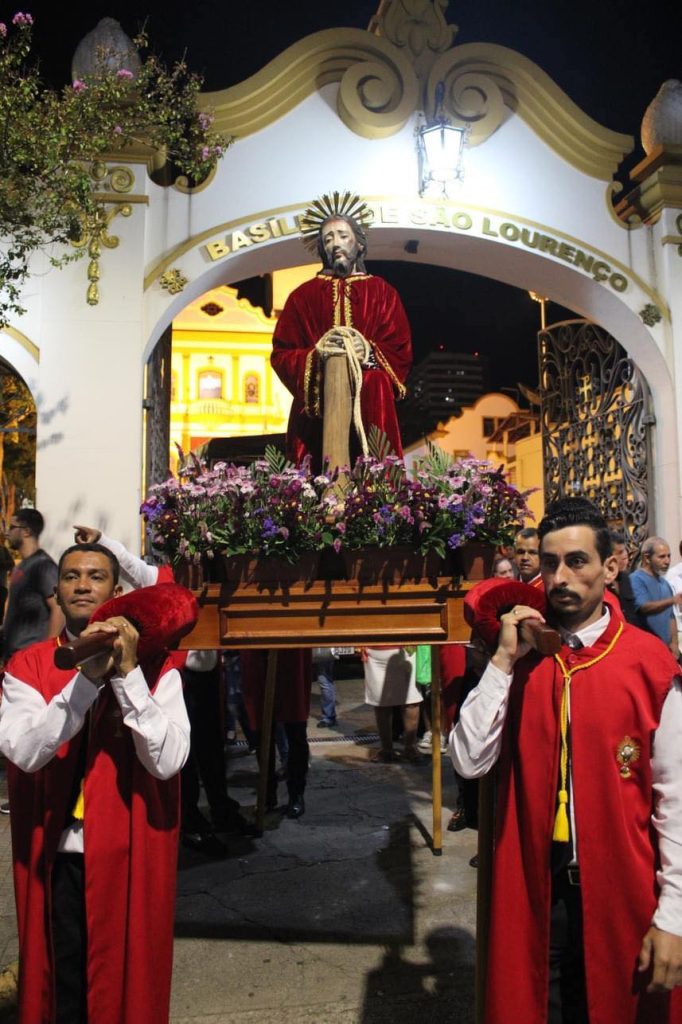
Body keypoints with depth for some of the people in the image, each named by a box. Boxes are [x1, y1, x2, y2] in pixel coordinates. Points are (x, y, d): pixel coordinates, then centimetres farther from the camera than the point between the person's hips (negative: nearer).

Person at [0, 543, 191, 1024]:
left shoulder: (155, 669, -6)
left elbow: (166, 761, -18)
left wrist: (127, 673, -23)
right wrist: (87, 676, -25)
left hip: (131, 858, -1)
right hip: (57, 860, 1)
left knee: (129, 982, 13)